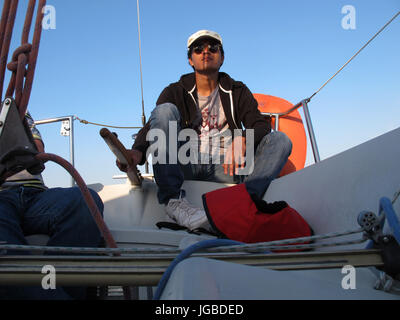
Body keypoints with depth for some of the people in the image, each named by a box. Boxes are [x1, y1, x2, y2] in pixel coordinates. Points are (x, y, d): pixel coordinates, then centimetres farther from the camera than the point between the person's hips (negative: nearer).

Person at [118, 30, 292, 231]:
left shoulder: (237, 91, 16)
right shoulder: (175, 92, 12)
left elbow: (261, 124, 2)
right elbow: (153, 126, -2)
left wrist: (243, 139, -22)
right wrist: (138, 151, -26)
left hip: (224, 167, 2)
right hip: (185, 166, -1)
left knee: (281, 140, -15)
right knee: (165, 110, -22)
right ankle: (173, 200, -34)